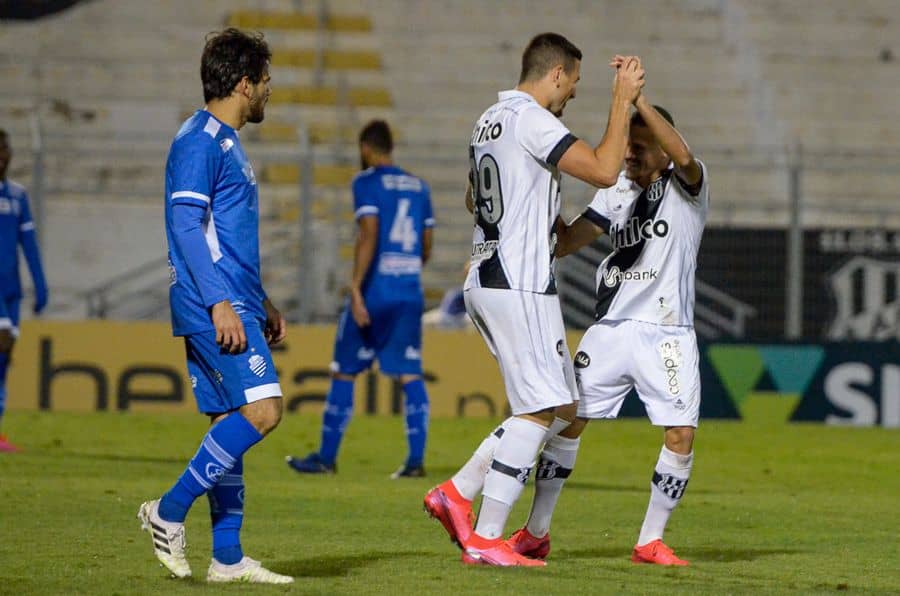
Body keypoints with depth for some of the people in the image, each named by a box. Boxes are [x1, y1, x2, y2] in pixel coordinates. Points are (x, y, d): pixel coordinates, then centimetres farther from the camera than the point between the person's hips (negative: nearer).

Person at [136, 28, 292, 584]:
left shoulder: (226, 142, 21)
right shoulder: (199, 141, -10)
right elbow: (187, 225, -18)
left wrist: (262, 303, 27)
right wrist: (220, 303, -23)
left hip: (232, 304, 10)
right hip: (214, 306, -10)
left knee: (231, 423, 7)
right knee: (262, 409, -17)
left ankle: (228, 556, 7)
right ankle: (170, 511, -11)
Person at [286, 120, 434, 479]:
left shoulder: (367, 182, -5)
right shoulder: (418, 186, 13)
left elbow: (369, 236, -17)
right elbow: (426, 246, 16)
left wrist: (356, 289, -19)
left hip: (375, 289, -5)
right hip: (411, 292, 5)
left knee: (344, 373, 5)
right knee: (410, 375, 4)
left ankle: (326, 458, 10)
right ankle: (416, 460, -4)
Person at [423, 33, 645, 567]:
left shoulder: (490, 120, 17)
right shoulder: (532, 120, -12)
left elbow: (474, 200, 31)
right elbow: (604, 171, -19)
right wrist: (623, 99, -10)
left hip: (486, 280, 10)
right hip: (519, 286, -10)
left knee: (562, 408, 12)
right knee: (541, 408, -9)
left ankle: (457, 493, 9)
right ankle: (486, 539, -11)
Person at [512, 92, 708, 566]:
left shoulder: (687, 185, -3)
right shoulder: (617, 190, 12)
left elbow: (683, 157, -28)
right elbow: (564, 242, 12)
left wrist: (638, 98, -31)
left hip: (667, 334, -4)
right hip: (611, 328, 4)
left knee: (681, 436, -13)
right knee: (567, 420, 1)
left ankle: (650, 541, 1)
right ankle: (536, 532, 12)